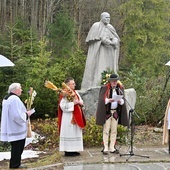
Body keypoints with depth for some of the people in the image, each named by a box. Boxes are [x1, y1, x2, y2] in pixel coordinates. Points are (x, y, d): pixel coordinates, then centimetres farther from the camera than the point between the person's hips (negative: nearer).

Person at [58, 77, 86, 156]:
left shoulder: (75, 92, 12)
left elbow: (81, 102, 16)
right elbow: (63, 106, -20)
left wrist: (79, 102, -7)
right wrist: (73, 103, -20)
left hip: (76, 116, 9)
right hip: (68, 117, -8)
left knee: (76, 133, 11)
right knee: (69, 133, -5)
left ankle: (74, 150, 18)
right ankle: (68, 151, 1)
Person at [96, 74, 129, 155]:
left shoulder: (120, 88, 8)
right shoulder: (105, 88, -4)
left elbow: (123, 99, 7)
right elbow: (101, 99, -8)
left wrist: (120, 101, -16)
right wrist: (108, 100, -27)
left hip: (116, 112, 4)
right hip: (107, 112, -4)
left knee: (114, 130, 7)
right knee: (106, 130, -3)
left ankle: (112, 148, 13)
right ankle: (105, 148, 1)